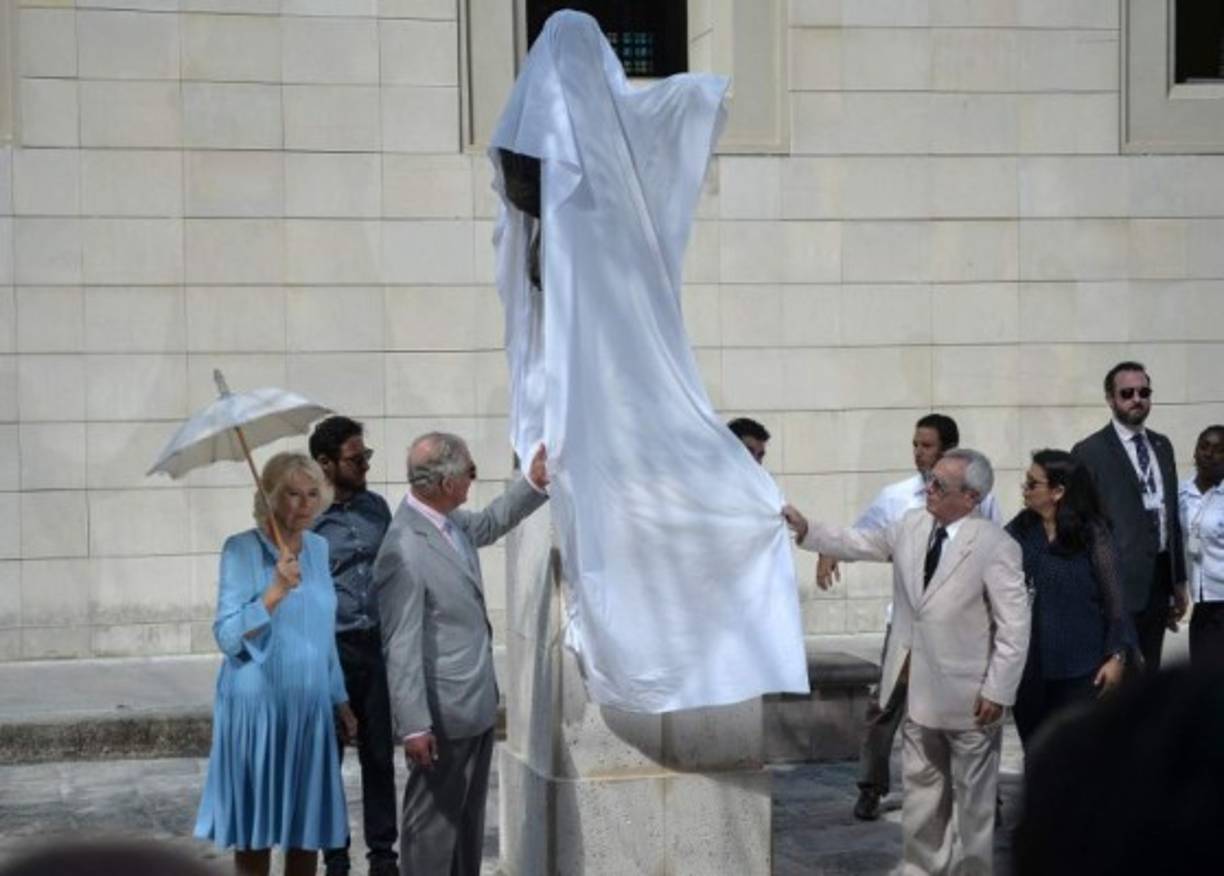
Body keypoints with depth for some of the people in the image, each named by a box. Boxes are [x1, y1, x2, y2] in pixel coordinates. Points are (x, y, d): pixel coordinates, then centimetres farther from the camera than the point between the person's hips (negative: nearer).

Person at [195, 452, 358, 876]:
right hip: (258, 706, -5)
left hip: (309, 707, 5)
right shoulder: (241, 550, -9)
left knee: (307, 827, 9)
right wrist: (275, 592, -27)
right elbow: (227, 637, -16)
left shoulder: (318, 547, 9)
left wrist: (340, 699, 17)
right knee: (254, 831, 3)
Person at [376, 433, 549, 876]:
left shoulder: (453, 522, 3)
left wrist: (534, 484, 14)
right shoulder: (404, 550, -25)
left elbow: (490, 522, 28)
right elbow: (401, 645, -24)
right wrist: (414, 725, -23)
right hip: (442, 715, -9)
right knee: (433, 820, 4)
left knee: (469, 817, 20)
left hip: (476, 704, 9)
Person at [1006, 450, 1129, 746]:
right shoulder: (1019, 531, 0)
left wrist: (1116, 656, -6)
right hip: (1029, 667, 3)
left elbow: (1114, 599, -4)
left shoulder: (1092, 535, -8)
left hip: (1080, 668, -3)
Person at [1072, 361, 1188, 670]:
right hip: (1121, 580, -6)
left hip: (1160, 578, 6)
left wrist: (1179, 580, 16)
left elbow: (1171, 514, 17)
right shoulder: (1090, 452, -8)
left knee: (1149, 671, 14)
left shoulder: (1162, 445, 13)